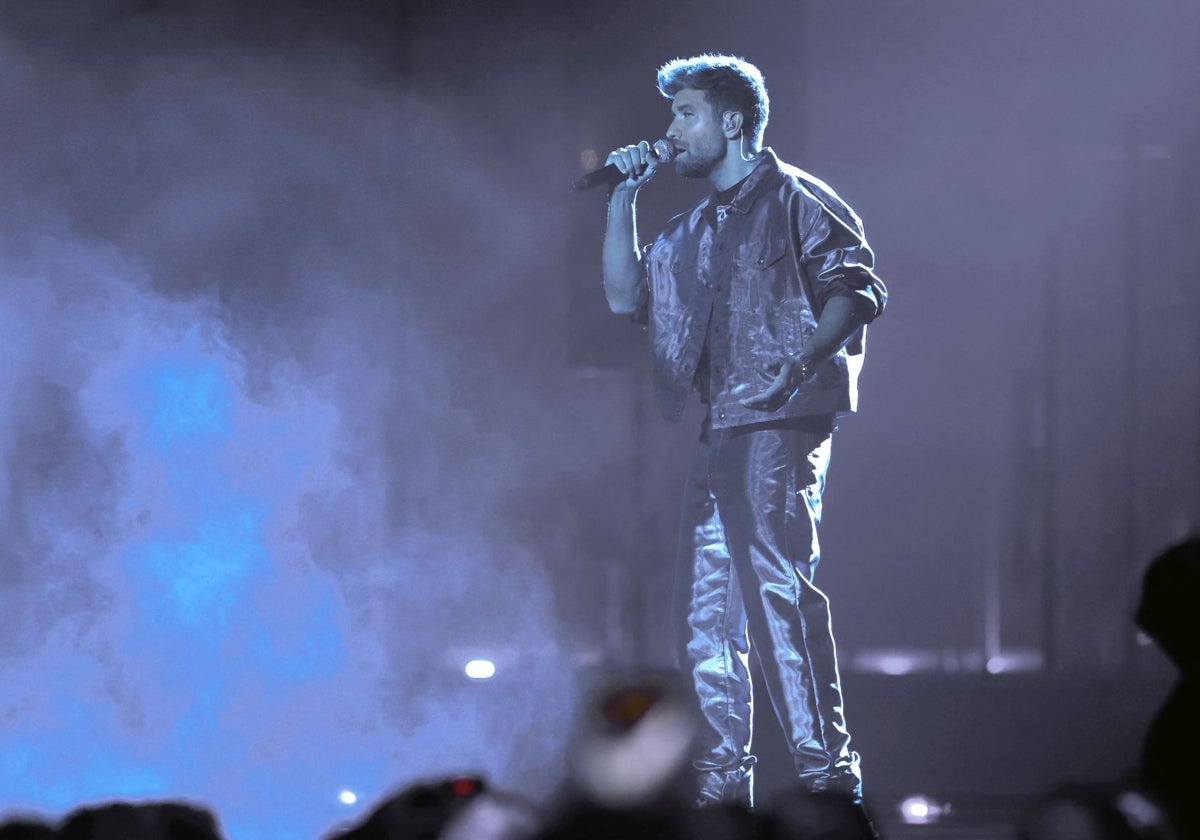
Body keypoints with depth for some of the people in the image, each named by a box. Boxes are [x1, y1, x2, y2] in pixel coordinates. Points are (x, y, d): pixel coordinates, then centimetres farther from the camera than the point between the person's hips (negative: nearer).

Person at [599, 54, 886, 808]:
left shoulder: (793, 199, 1)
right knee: (705, 604, 4)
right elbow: (625, 296, 19)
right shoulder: (691, 231, 24)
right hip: (709, 432, 8)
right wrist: (626, 195, 16)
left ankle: (826, 766, -17)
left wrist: (804, 361, -22)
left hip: (779, 423, -8)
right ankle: (722, 781, 6)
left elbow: (856, 287, -7)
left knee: (778, 582, -17)